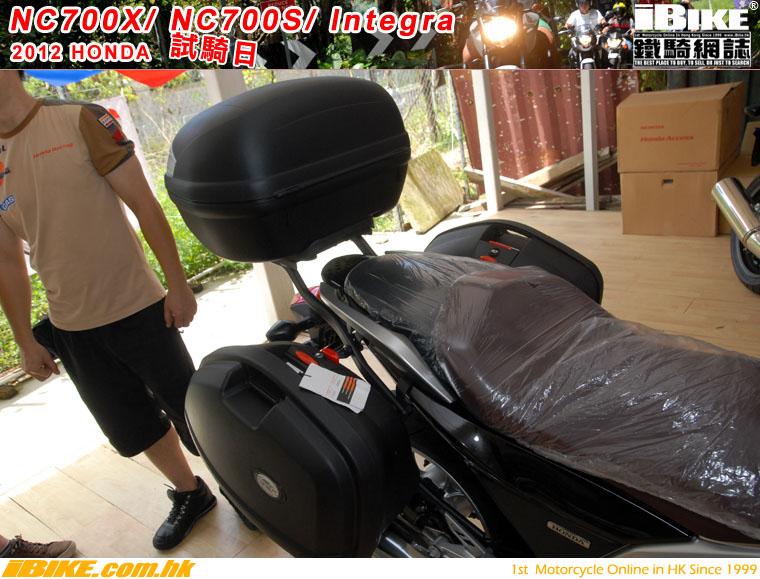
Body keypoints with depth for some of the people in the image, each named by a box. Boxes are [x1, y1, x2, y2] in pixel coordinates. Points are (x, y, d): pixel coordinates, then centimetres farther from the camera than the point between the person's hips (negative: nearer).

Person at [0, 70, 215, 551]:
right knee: (132, 429, 16)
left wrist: (178, 284, -13)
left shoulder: (81, 121, -7)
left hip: (137, 308, -5)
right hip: (71, 328, 5)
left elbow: (144, 204, -10)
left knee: (189, 412, 6)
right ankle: (190, 494, 39)